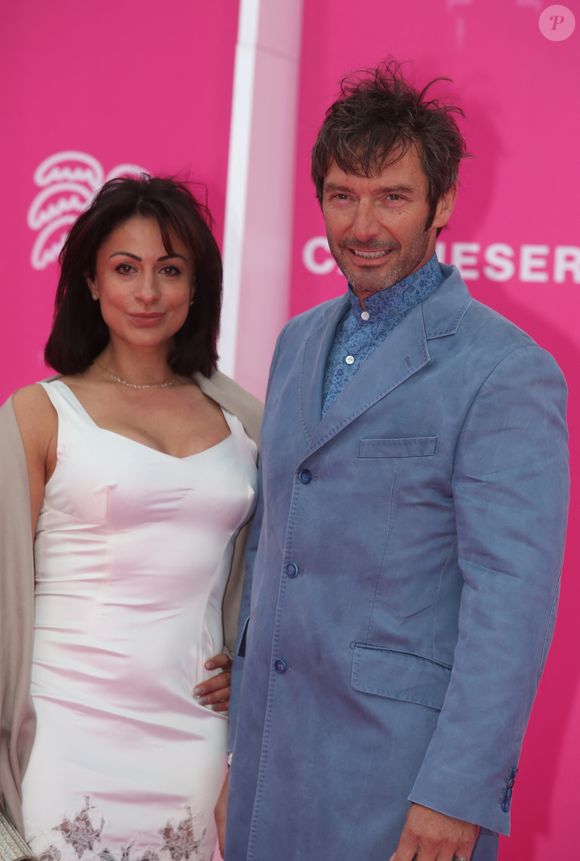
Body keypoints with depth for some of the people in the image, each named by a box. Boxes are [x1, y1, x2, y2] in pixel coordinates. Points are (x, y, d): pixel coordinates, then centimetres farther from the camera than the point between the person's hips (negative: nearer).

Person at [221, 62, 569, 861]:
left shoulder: (506, 370, -13)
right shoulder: (299, 342, 10)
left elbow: (512, 601, -16)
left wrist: (458, 795, -19)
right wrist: (239, 737, 15)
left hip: (400, 765, -6)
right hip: (271, 746, 6)